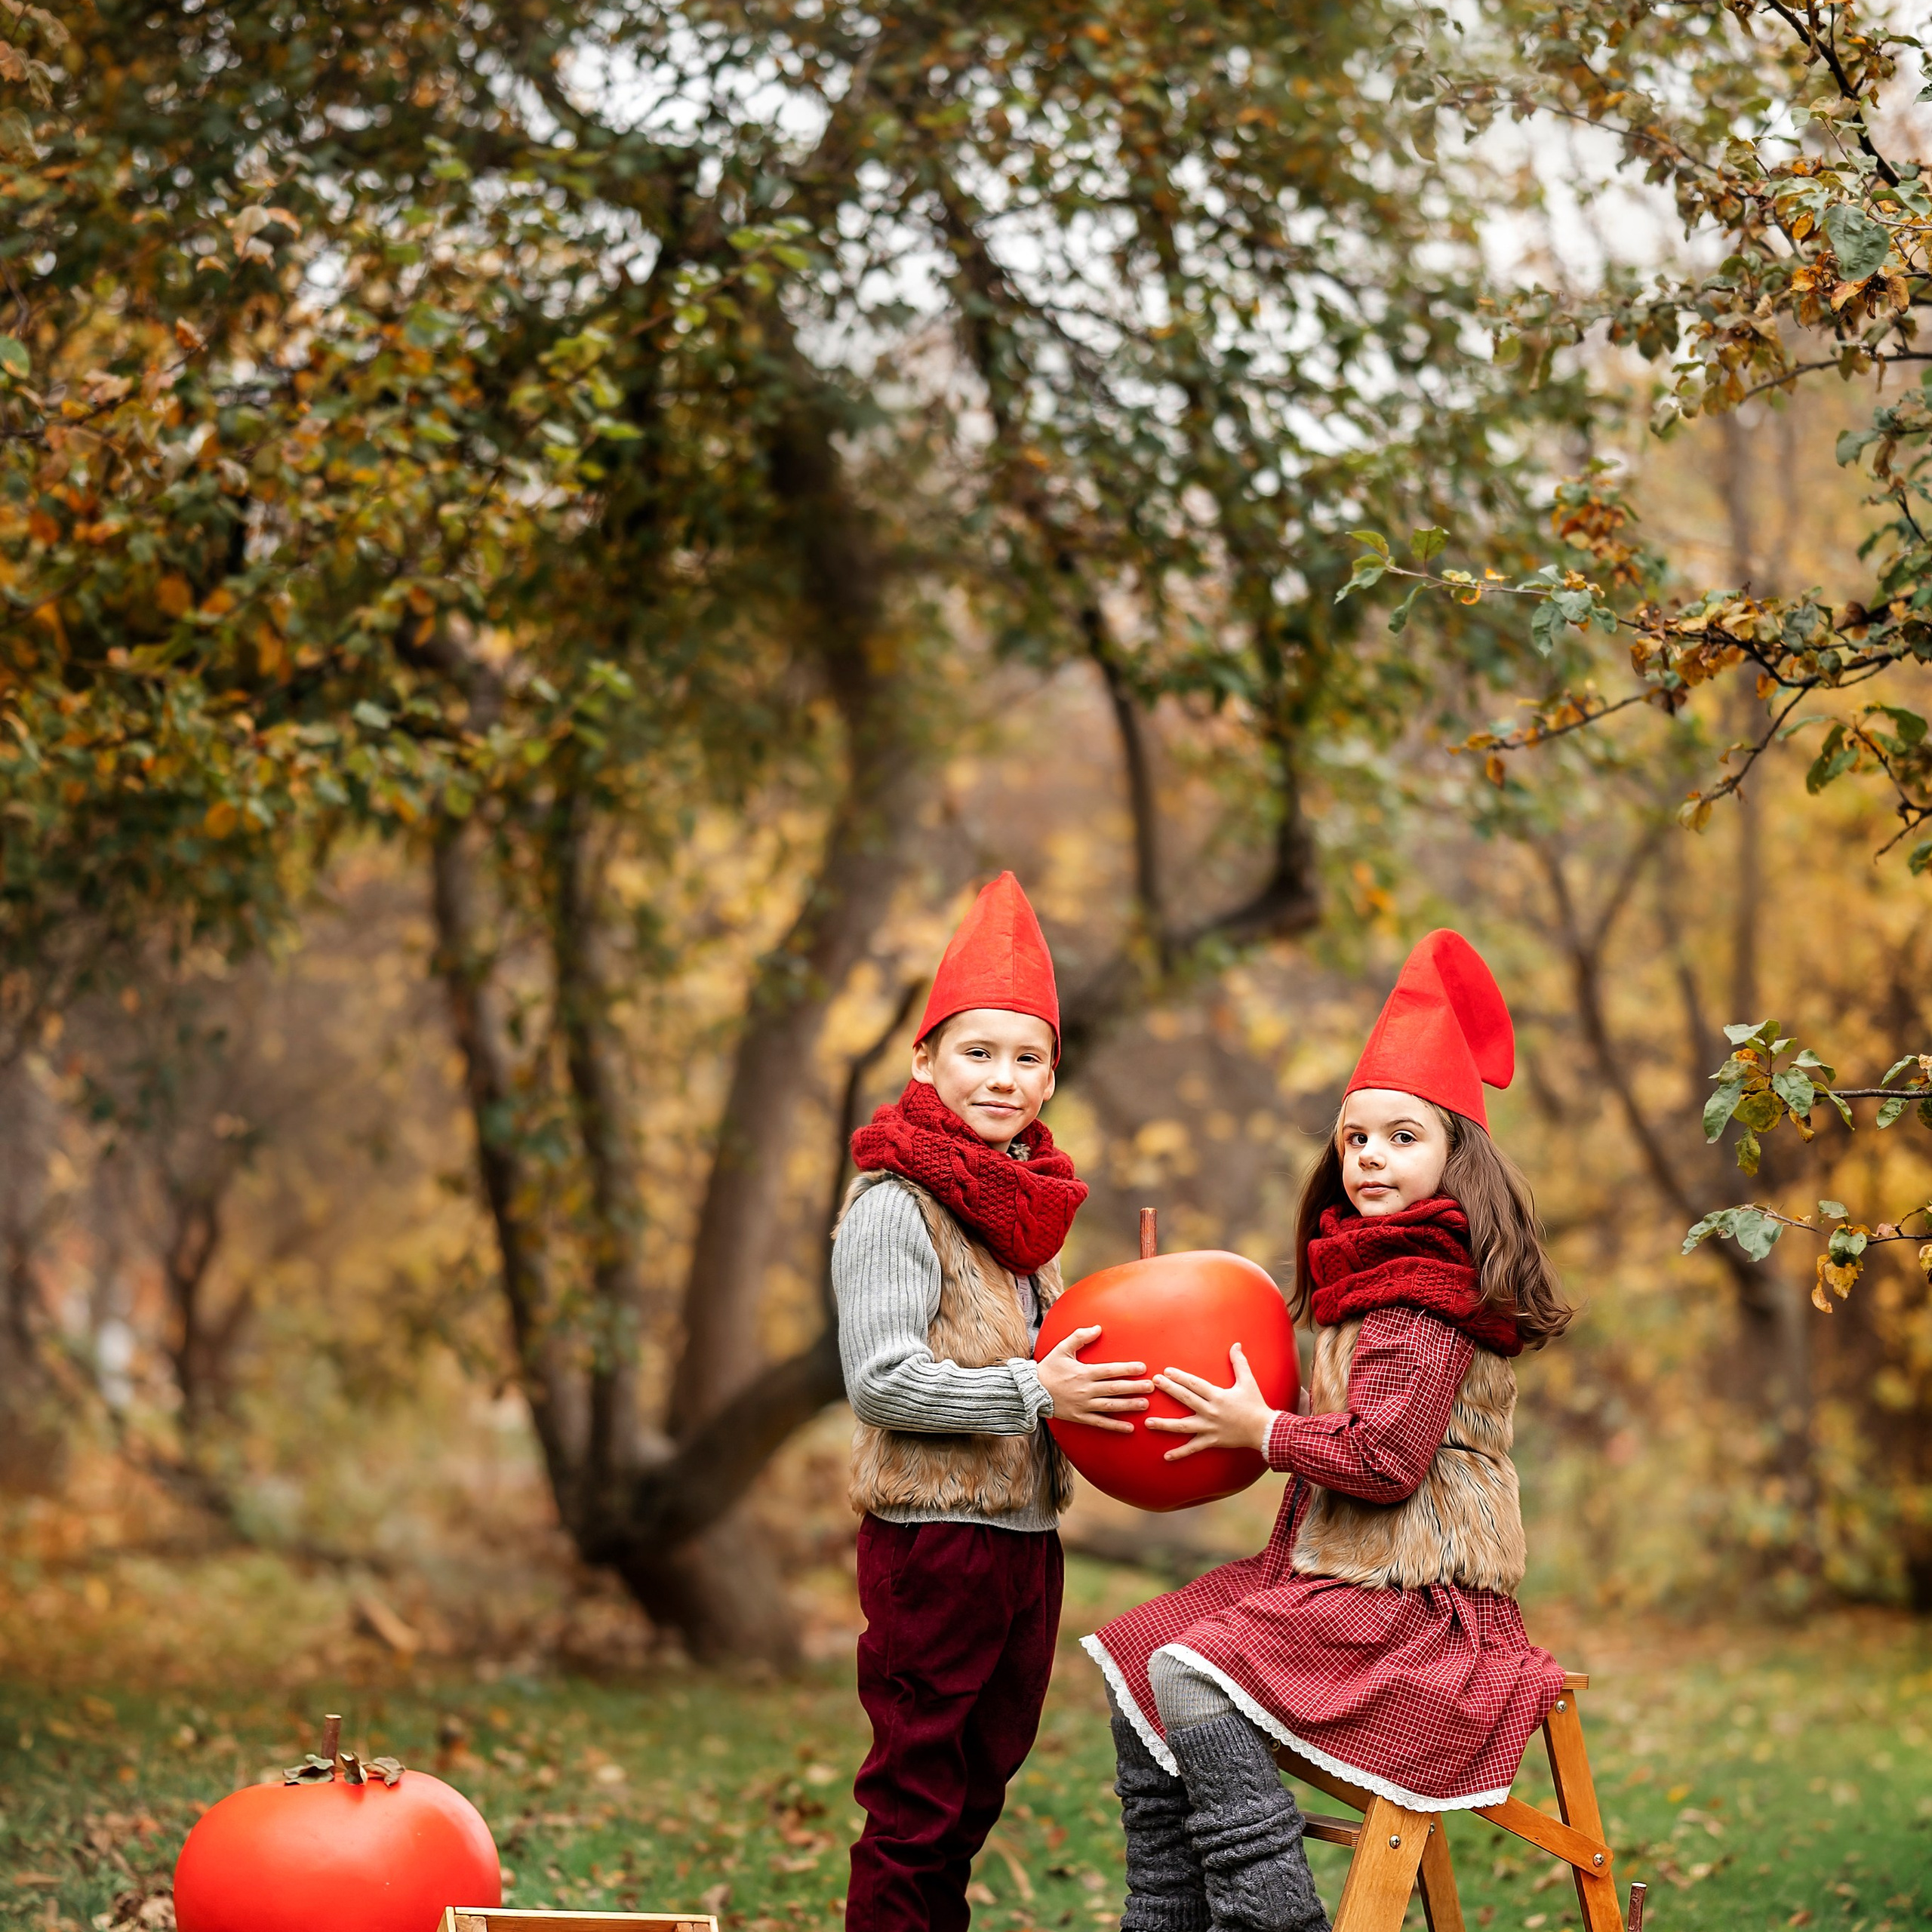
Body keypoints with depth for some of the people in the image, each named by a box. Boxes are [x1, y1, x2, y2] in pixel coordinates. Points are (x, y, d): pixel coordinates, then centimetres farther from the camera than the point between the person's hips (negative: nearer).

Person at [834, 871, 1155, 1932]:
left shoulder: (1021, 1202, 14)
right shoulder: (894, 1206, -13)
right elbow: (882, 1379, -20)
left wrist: (1106, 1379, 8)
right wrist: (1037, 1390, -21)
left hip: (1025, 1534, 8)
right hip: (931, 1537, -8)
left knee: (980, 1780, 15)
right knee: (917, 1797, -2)